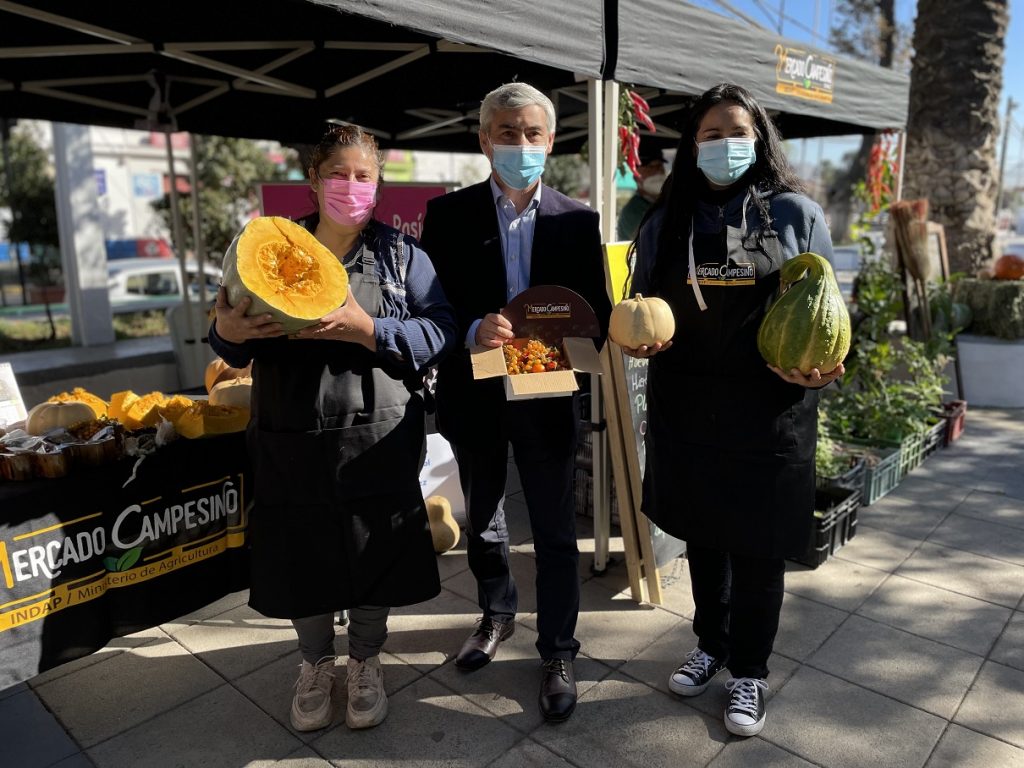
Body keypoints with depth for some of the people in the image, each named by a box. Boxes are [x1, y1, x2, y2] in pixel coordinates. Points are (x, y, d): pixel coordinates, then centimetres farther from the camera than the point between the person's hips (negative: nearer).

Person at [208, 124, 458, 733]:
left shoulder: (401, 253, 3)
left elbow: (439, 330, -9)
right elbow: (237, 348, 11)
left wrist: (365, 329, -23)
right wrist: (227, 330, -13)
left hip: (378, 441, -1)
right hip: (292, 439, 2)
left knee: (375, 550, 10)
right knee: (301, 552, 12)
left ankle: (366, 661, 37)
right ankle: (317, 662, 39)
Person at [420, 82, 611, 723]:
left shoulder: (578, 220, 1)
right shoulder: (448, 214, -2)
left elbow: (597, 308, 1)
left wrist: (590, 338, -22)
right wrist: (472, 331, -25)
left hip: (547, 395, -1)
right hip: (475, 394, 1)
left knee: (556, 531, 9)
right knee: (482, 520, 20)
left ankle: (558, 652, 28)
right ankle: (498, 615, 46)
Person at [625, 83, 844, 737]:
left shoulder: (797, 214, 0)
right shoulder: (665, 223, 6)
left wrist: (820, 363, -16)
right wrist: (639, 339, -9)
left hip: (770, 412, -2)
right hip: (686, 407, 3)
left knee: (758, 544, 9)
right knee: (702, 534, 17)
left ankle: (750, 670, 30)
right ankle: (711, 644, 40)